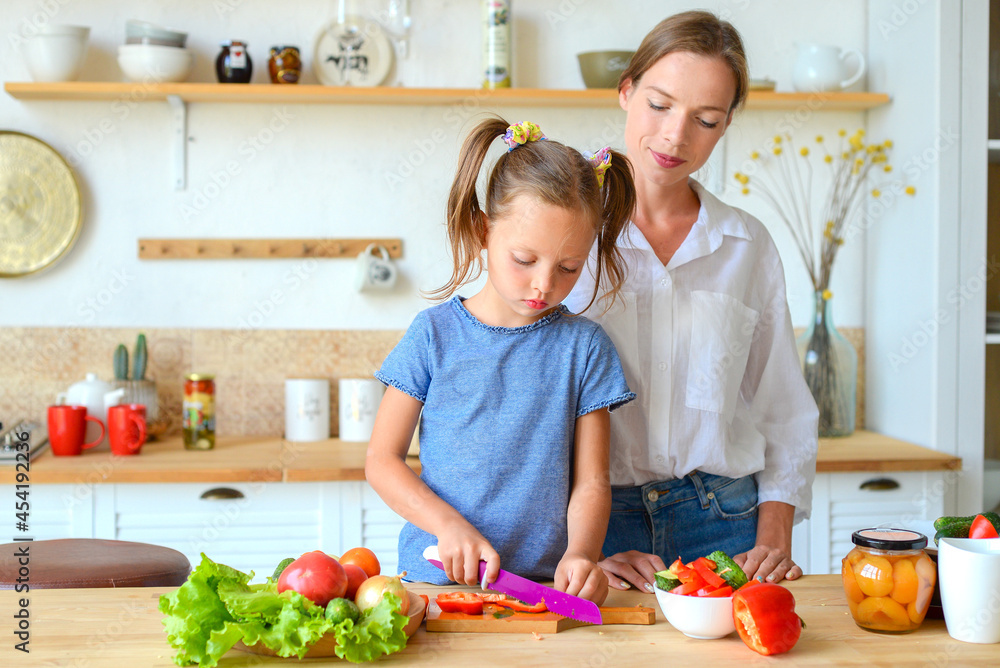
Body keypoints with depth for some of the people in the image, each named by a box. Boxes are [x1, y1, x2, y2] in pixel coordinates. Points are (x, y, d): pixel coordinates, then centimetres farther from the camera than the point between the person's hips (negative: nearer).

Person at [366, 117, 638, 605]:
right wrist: (450, 525, -12)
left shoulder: (584, 346, 5)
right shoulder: (435, 333, 3)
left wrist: (579, 555, -17)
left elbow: (590, 481, 2)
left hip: (545, 585, 1)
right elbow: (382, 460, 4)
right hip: (436, 577, -1)